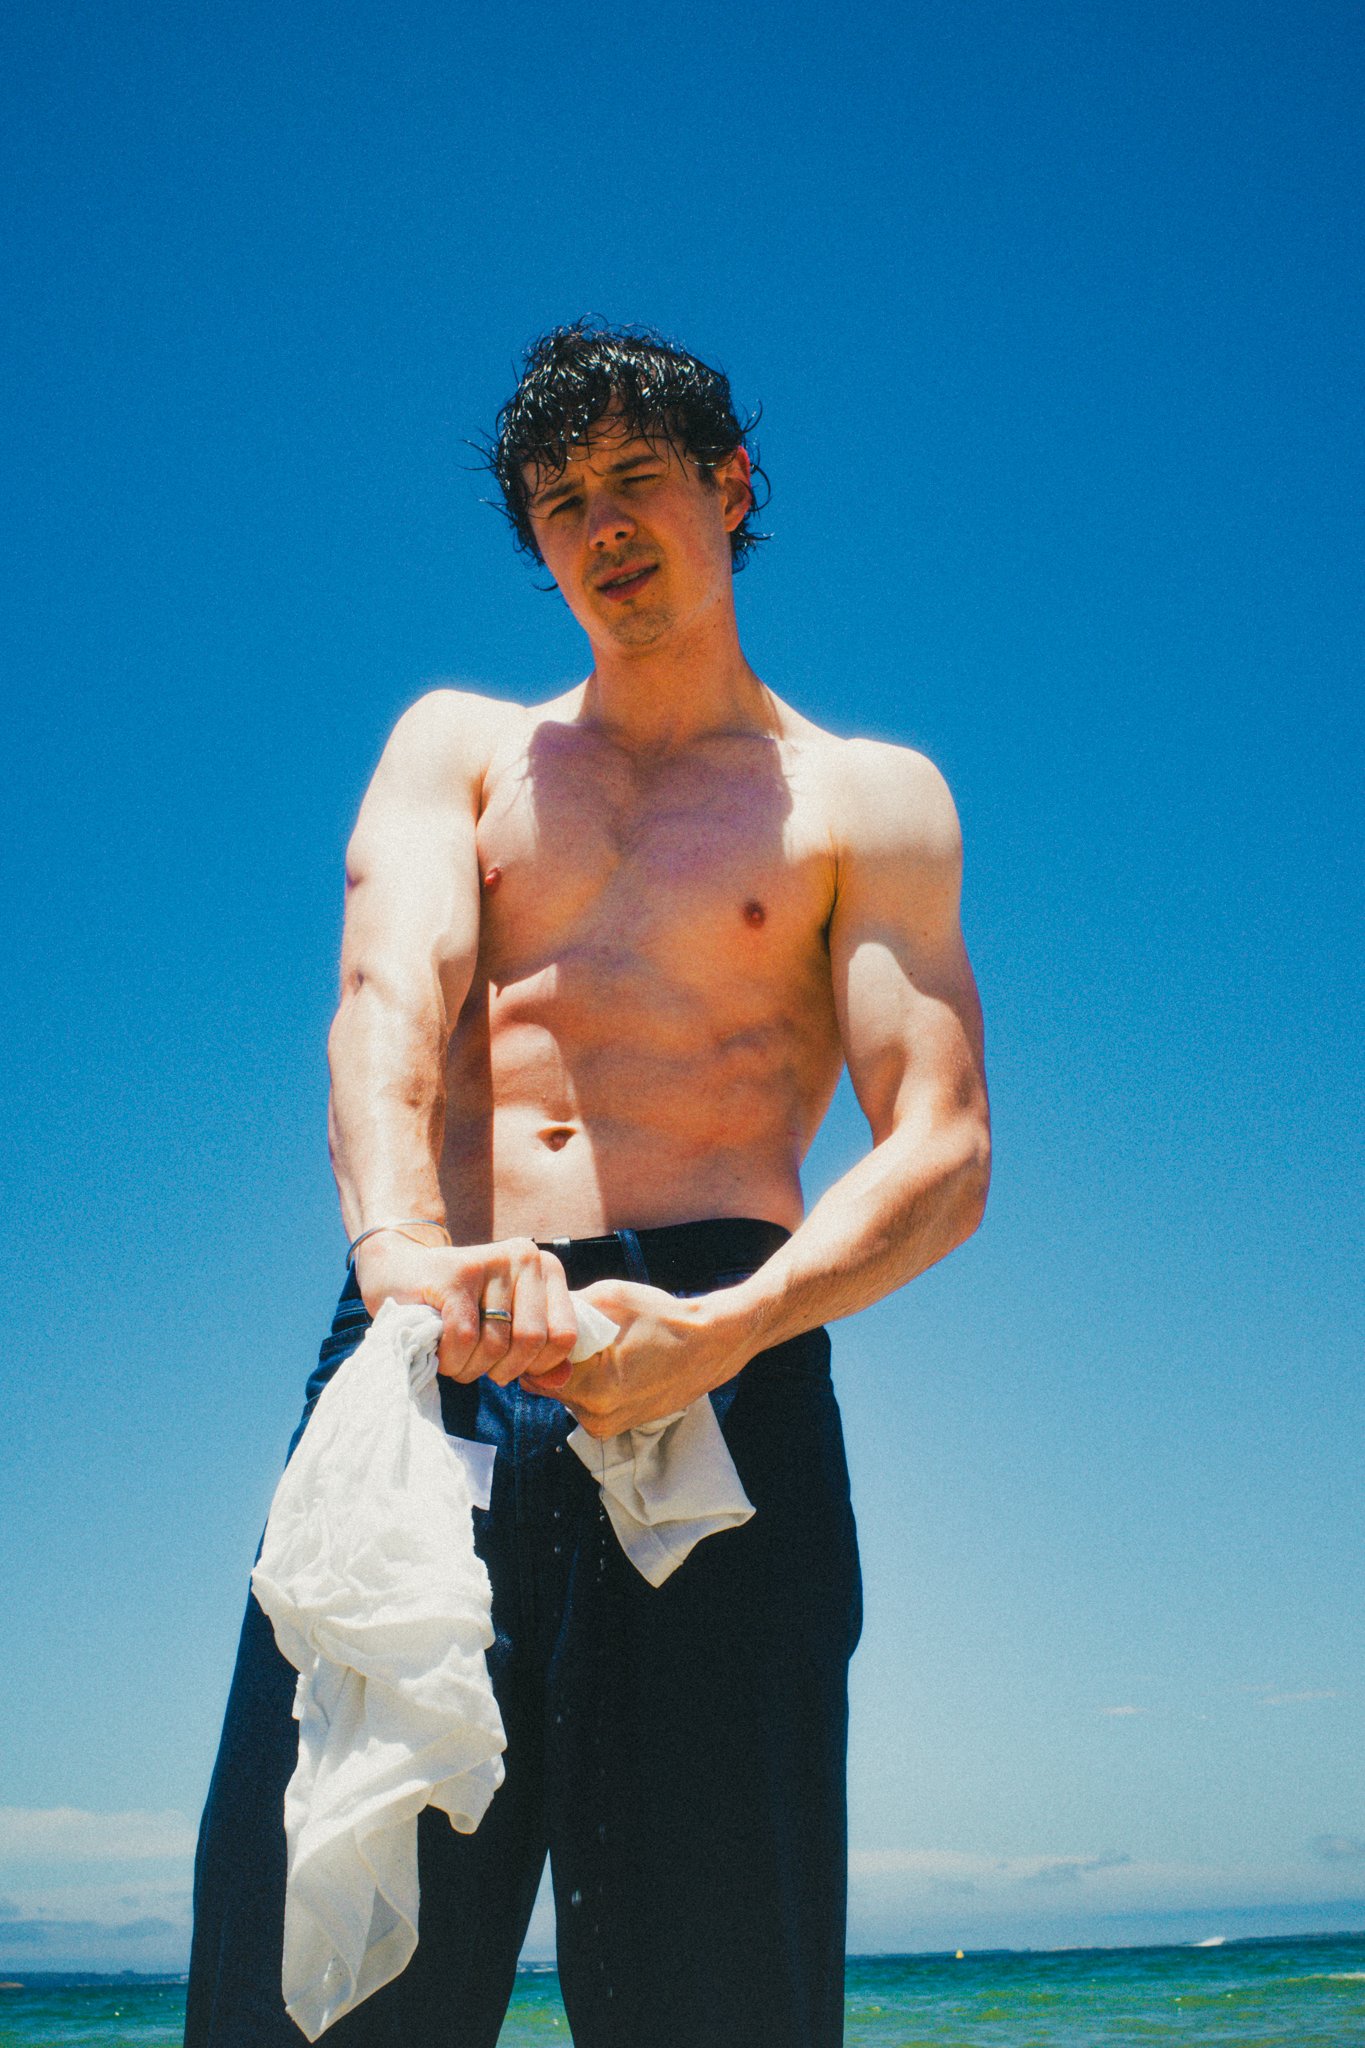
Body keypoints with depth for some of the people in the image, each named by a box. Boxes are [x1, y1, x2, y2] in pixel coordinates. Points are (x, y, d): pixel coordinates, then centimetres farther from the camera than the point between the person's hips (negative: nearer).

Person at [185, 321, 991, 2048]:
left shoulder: (867, 798, 15)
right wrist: (404, 1245, -22)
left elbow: (944, 1153, 2)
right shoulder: (456, 744, 21)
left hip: (712, 1385, -1)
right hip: (422, 1363, 2)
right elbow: (389, 1000, 0)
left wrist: (720, 1330, -18)